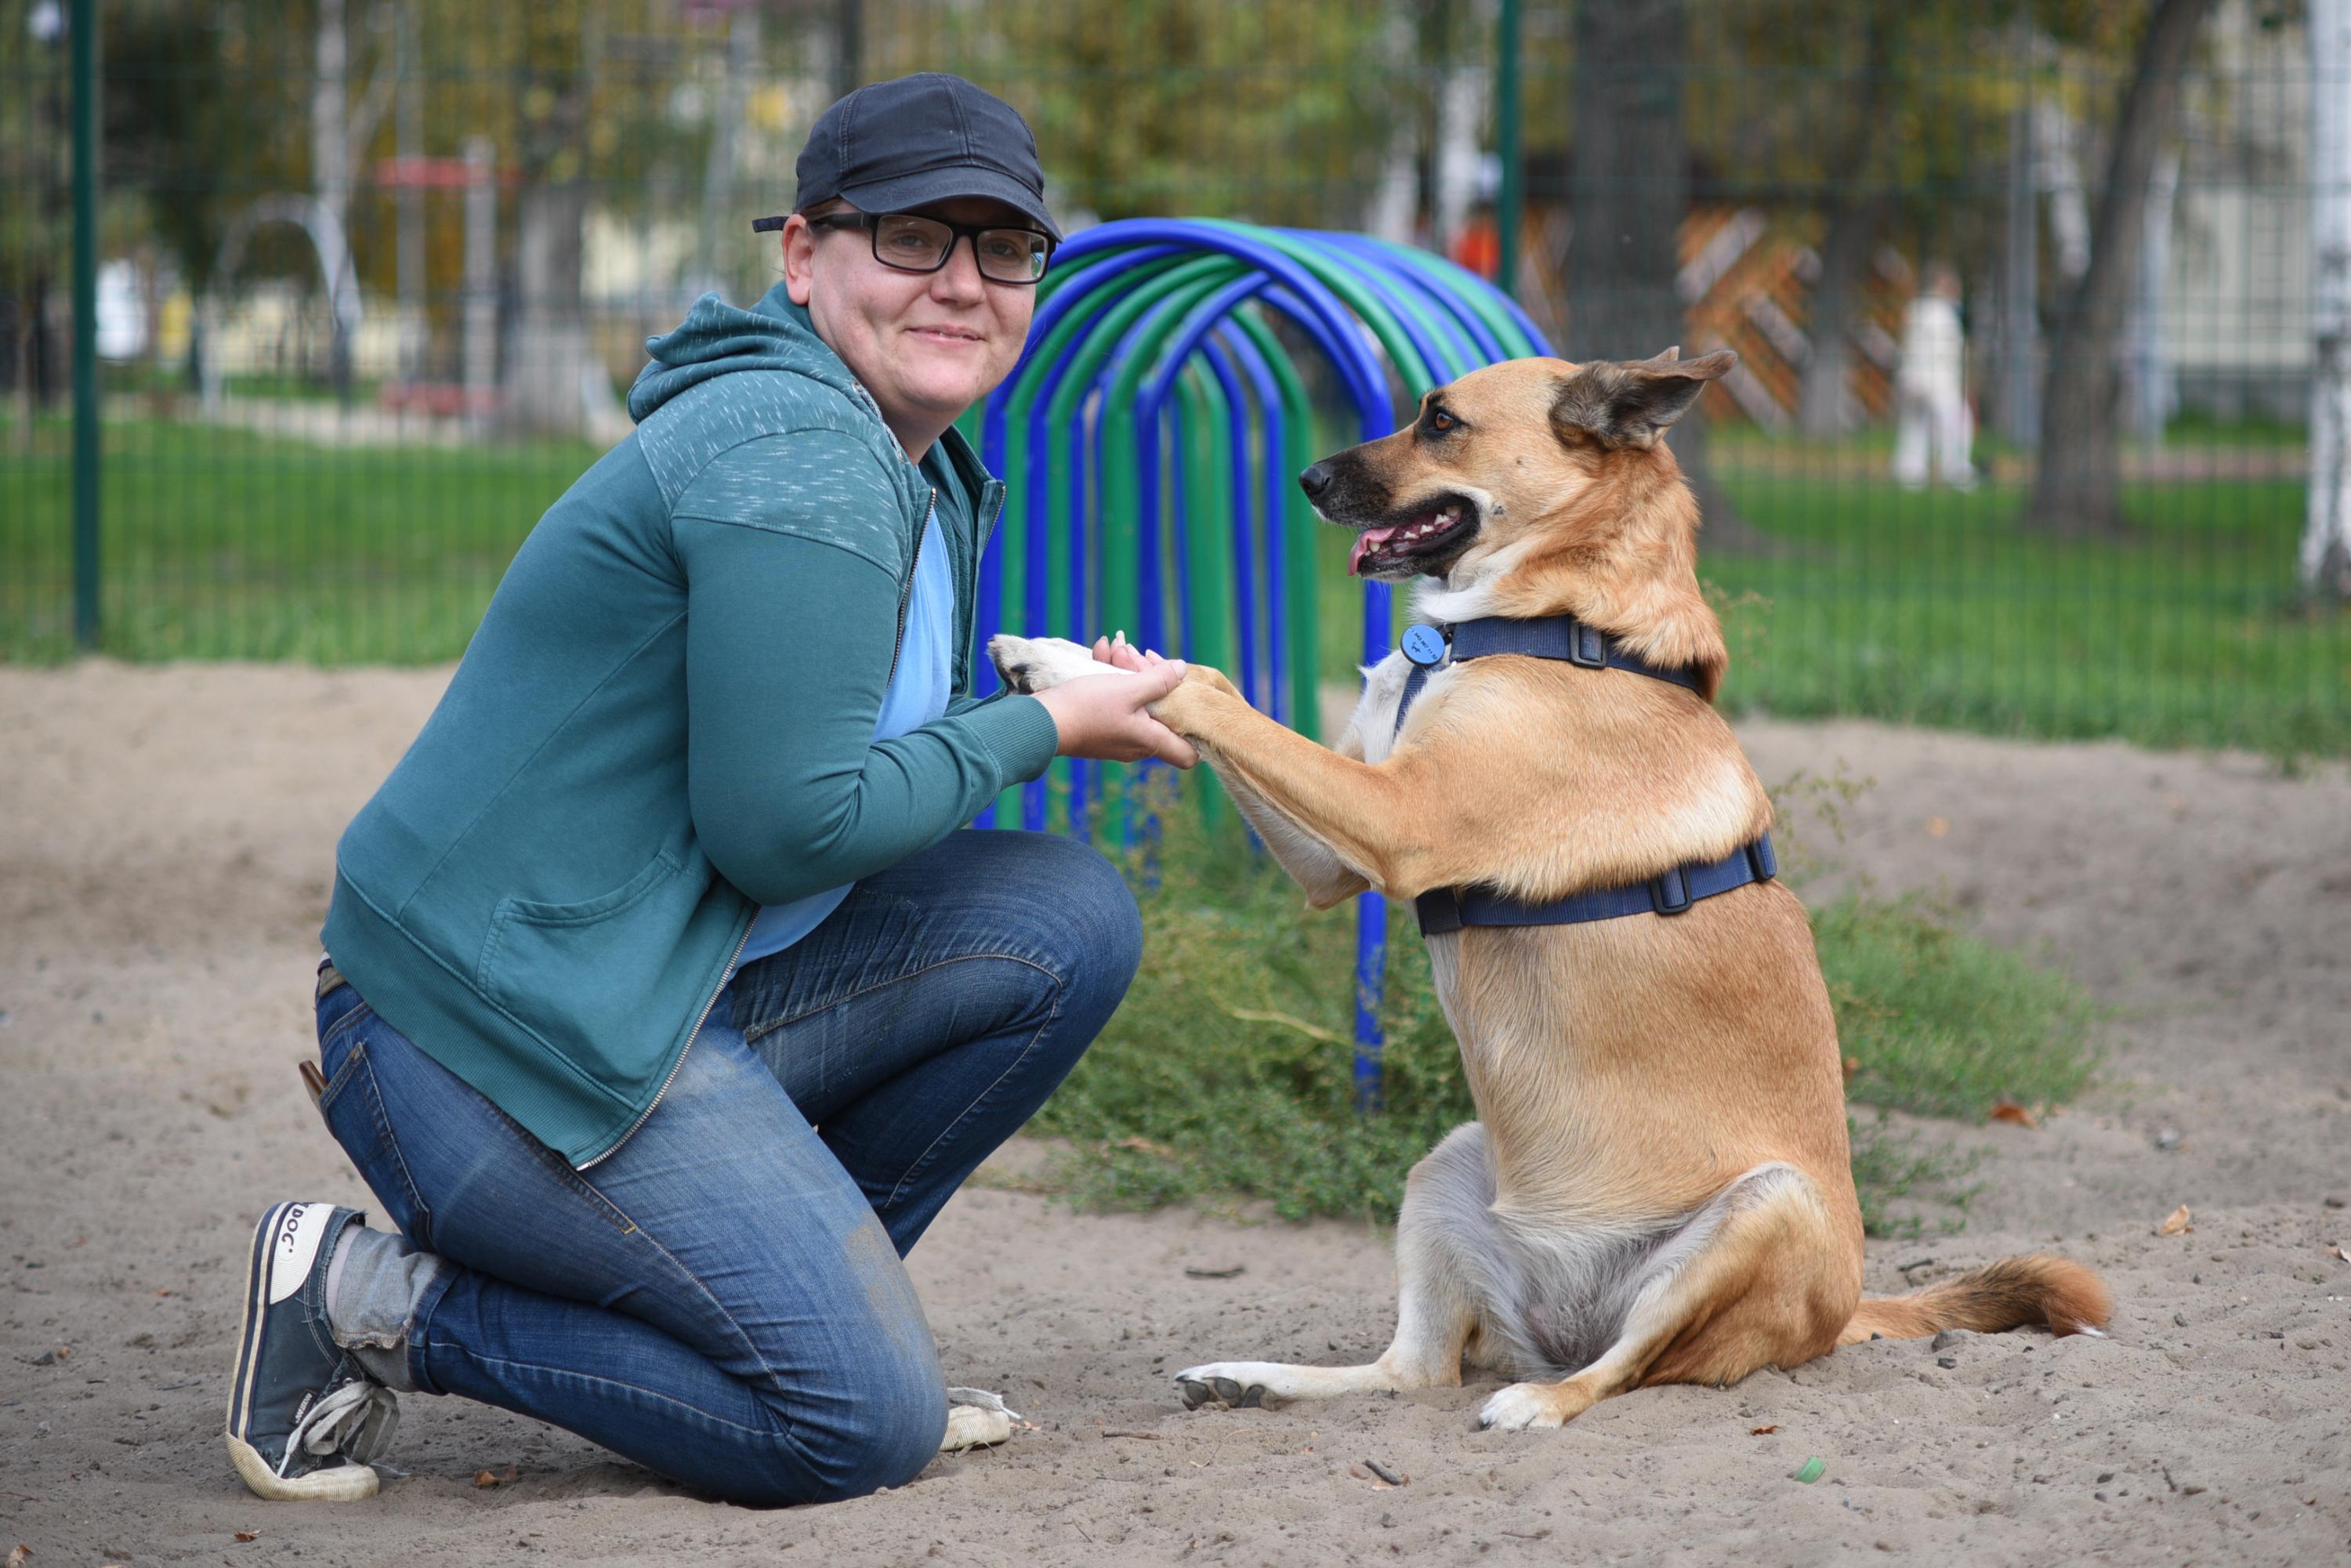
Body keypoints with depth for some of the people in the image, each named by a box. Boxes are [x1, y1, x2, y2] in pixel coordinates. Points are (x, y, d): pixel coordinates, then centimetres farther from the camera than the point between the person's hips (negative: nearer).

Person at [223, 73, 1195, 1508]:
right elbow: (786, 826, -22)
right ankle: (378, 1306, -3)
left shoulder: (921, 471, 14)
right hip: (505, 1042, -10)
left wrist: (1067, 703, 5)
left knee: (1075, 918, 4)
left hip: (688, 993, 10)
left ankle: (790, 1280, 12)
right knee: (868, 1424, -14)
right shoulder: (795, 460, -19)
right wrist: (1038, 729, -10)